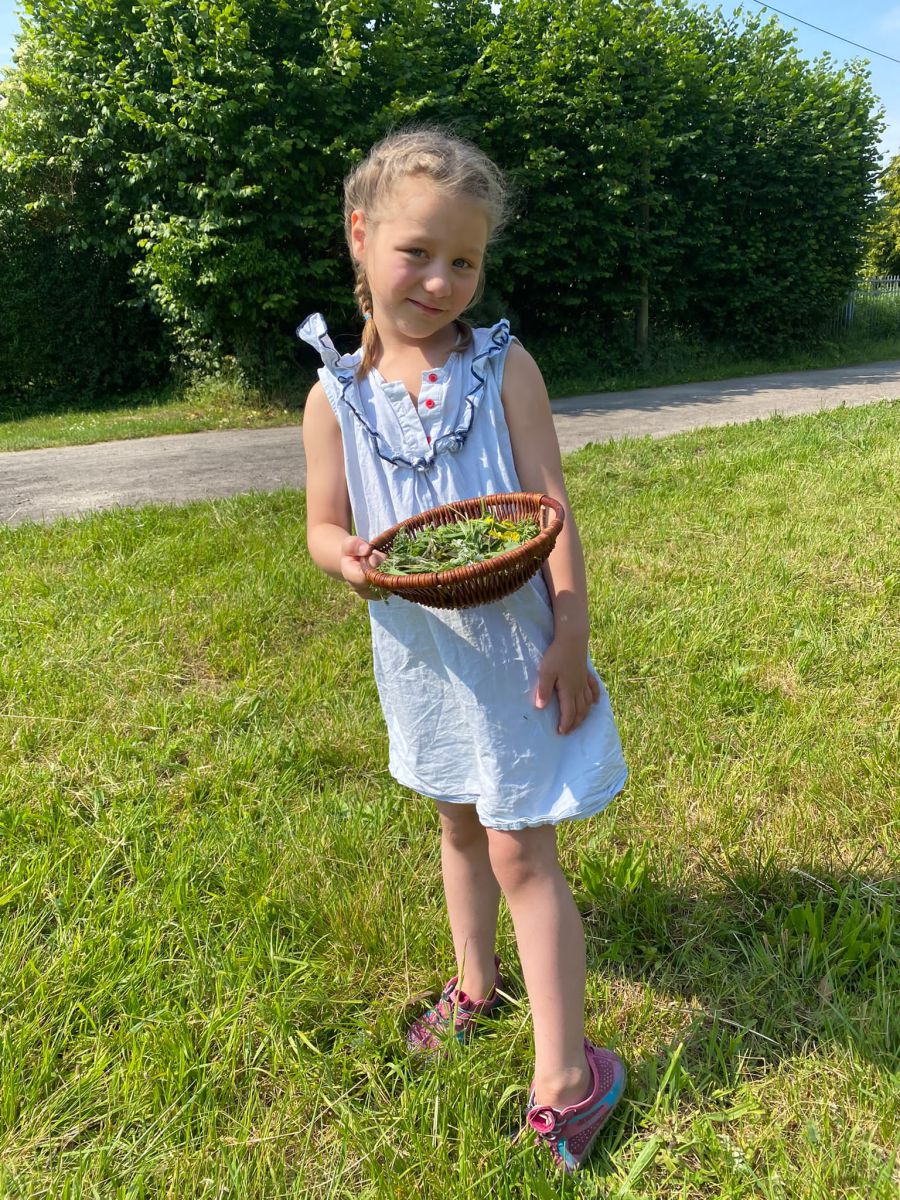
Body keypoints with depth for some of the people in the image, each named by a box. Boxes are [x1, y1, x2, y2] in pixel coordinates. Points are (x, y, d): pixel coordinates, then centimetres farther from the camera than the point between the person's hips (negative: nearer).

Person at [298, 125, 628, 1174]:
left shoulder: (502, 366, -8)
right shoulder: (336, 395, -3)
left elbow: (551, 510, -10)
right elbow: (324, 526, 1)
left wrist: (570, 635, -16)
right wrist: (348, 558, -22)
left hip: (512, 643, -3)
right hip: (419, 650, 4)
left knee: (521, 849, 1)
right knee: (458, 822, 22)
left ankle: (564, 1080, 18)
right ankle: (475, 984, 47)